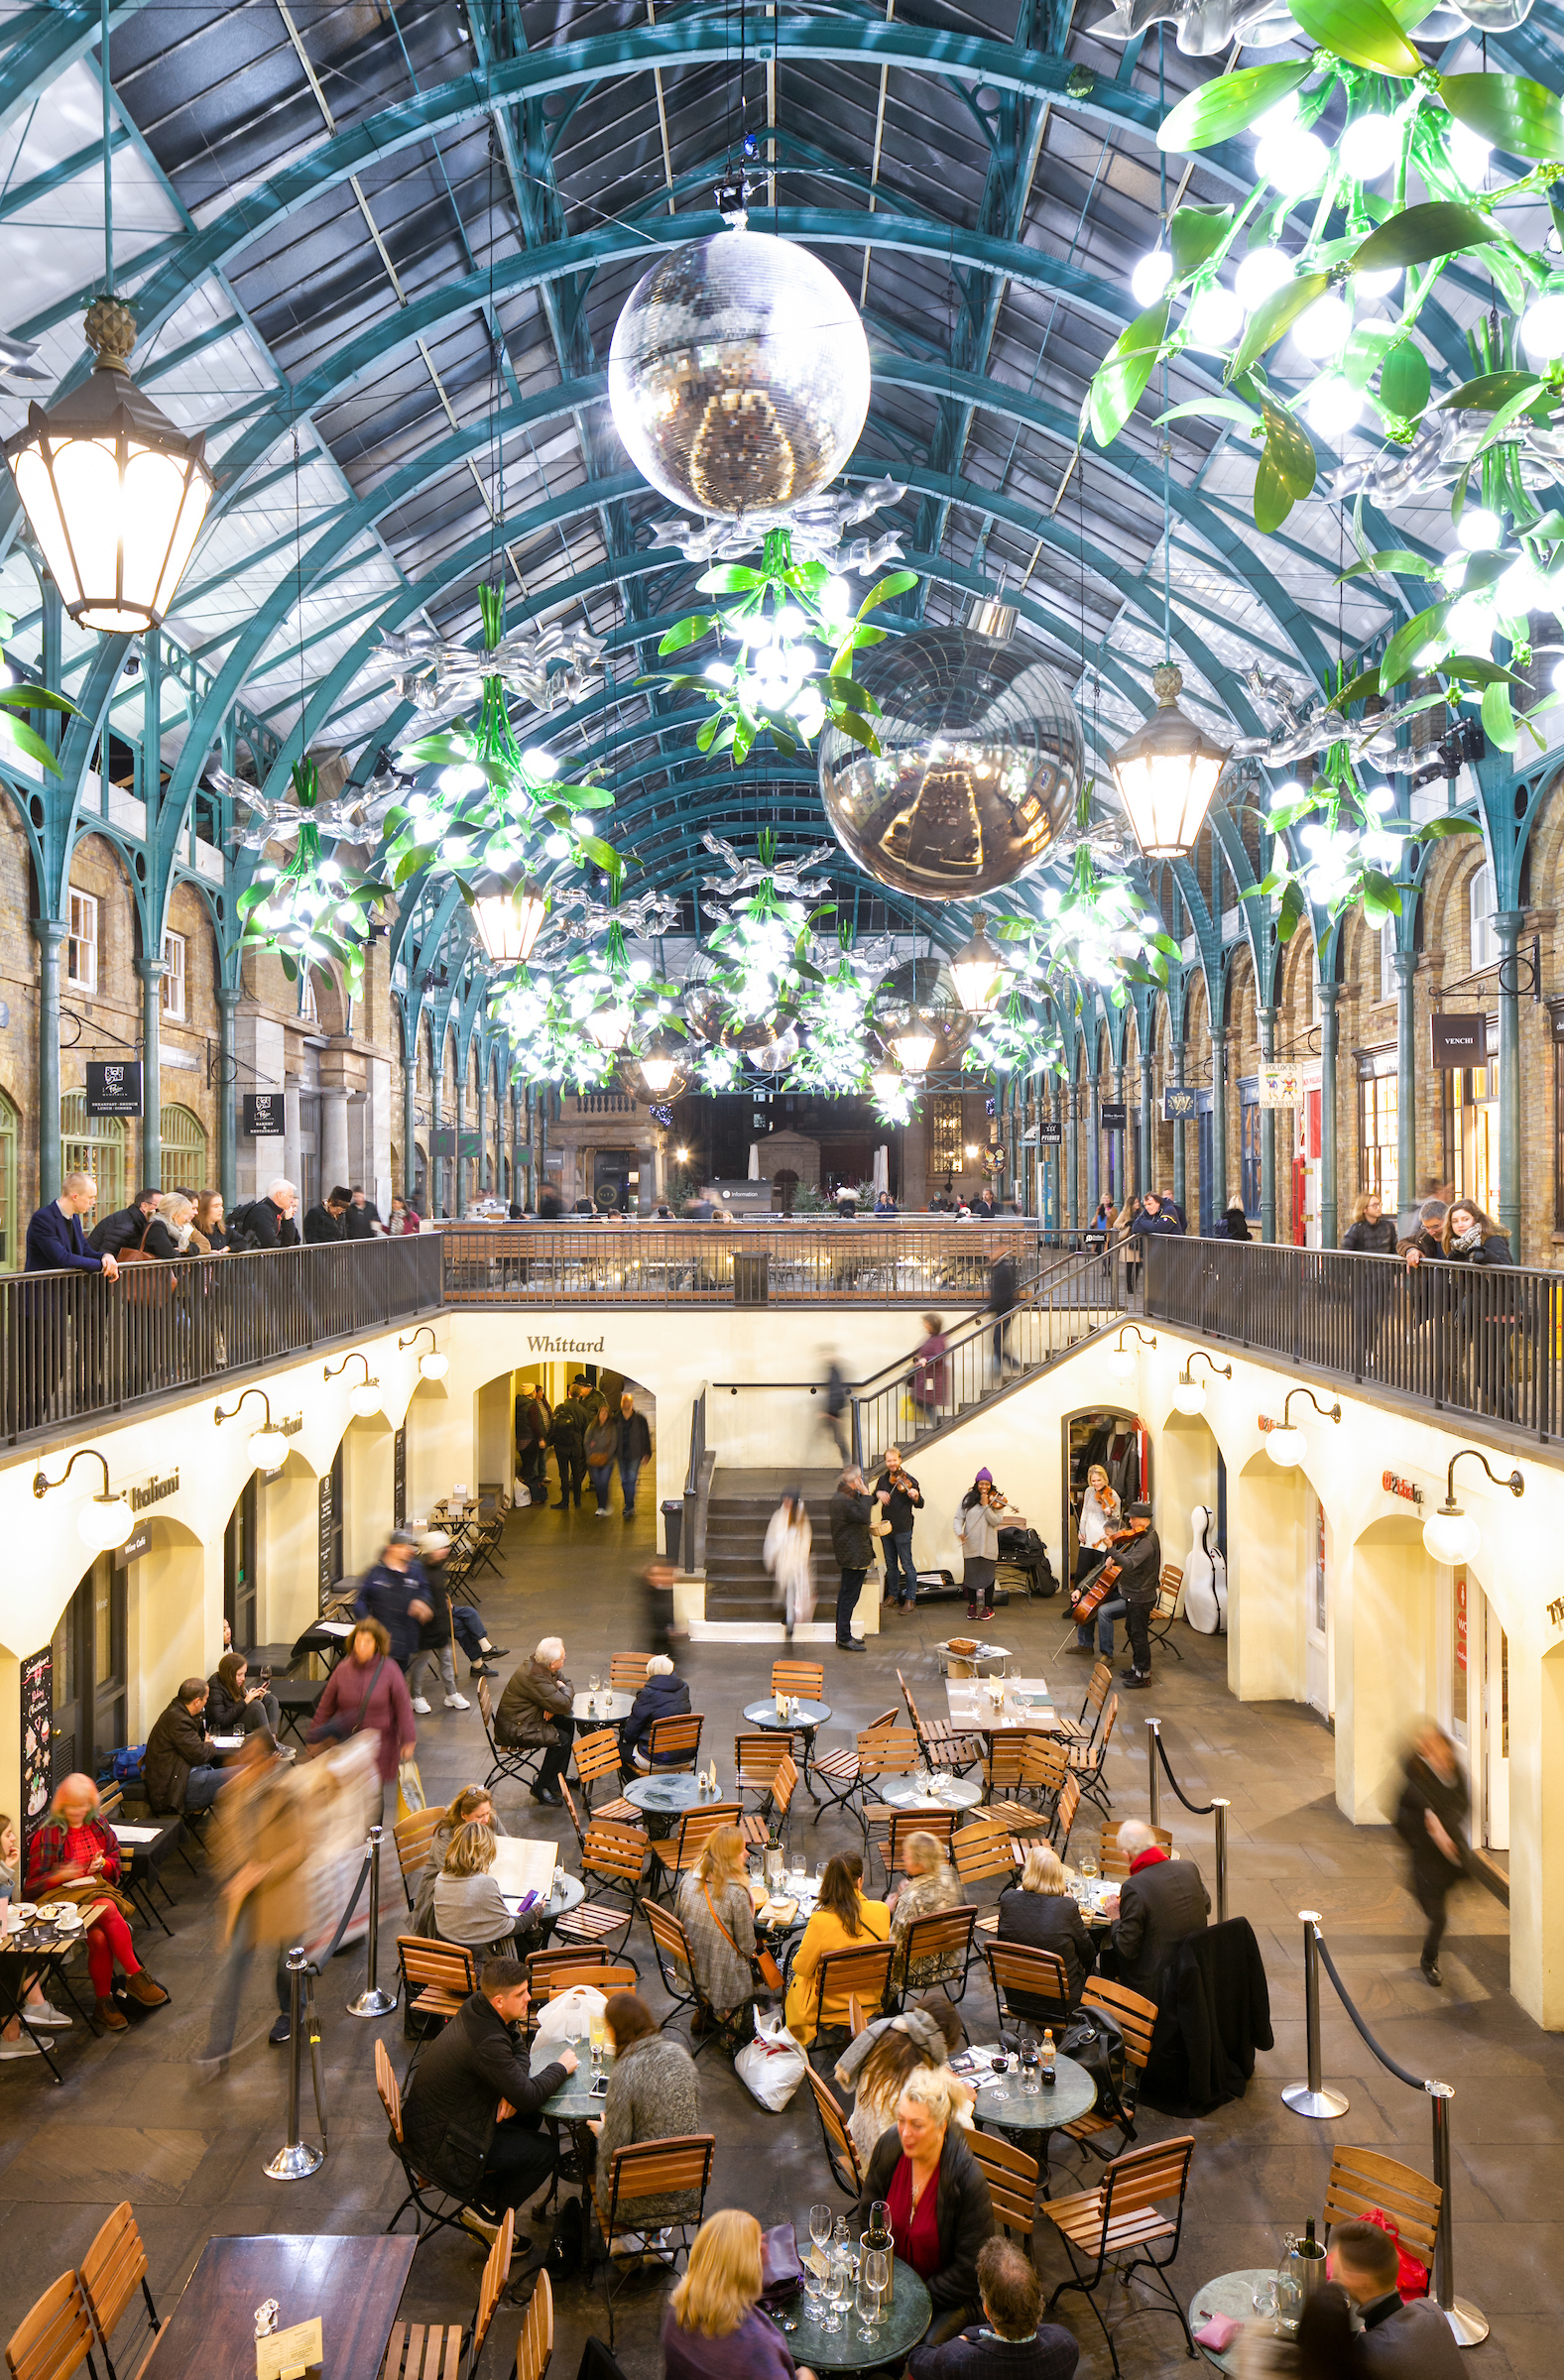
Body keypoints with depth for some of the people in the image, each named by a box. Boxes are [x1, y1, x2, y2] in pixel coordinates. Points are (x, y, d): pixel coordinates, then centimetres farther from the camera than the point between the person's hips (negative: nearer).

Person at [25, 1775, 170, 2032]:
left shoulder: (98, 1827, 13)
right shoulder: (47, 1835, 0)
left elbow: (115, 1861, 22)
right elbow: (34, 1885, 0)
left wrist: (103, 1863, -2)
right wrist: (61, 1875, -20)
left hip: (97, 1887, 4)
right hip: (62, 1895, -4)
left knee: (99, 1936, -31)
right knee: (109, 1911, -34)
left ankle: (104, 2001, -21)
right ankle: (136, 1975, -24)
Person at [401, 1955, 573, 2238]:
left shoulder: (478, 2005, -7)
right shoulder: (487, 2043, -34)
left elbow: (518, 2047, 10)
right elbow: (528, 2096, -28)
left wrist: (512, 2091, -8)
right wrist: (561, 2066, -11)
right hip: (438, 2143, -9)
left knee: (530, 2119, 16)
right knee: (546, 2151, -5)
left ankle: (485, 2196, 23)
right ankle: (489, 2218, 12)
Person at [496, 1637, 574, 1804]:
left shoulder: (538, 1663, -2)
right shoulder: (534, 1677, -31)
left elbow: (564, 1680, 13)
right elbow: (564, 1705, -30)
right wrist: (566, 1689, -8)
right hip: (514, 1729, -10)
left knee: (567, 1723, 12)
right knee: (562, 1739, -18)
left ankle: (558, 1777, 24)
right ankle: (541, 1787, -5)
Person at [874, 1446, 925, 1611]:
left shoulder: (908, 1480, -11)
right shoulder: (882, 1480, 6)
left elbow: (920, 1505, -11)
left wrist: (916, 1497, -33)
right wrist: (877, 1493, -13)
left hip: (902, 1529, -6)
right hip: (886, 1527, 6)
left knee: (907, 1565, 1)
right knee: (891, 1565, 17)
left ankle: (910, 1599, 9)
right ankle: (893, 1594, 30)